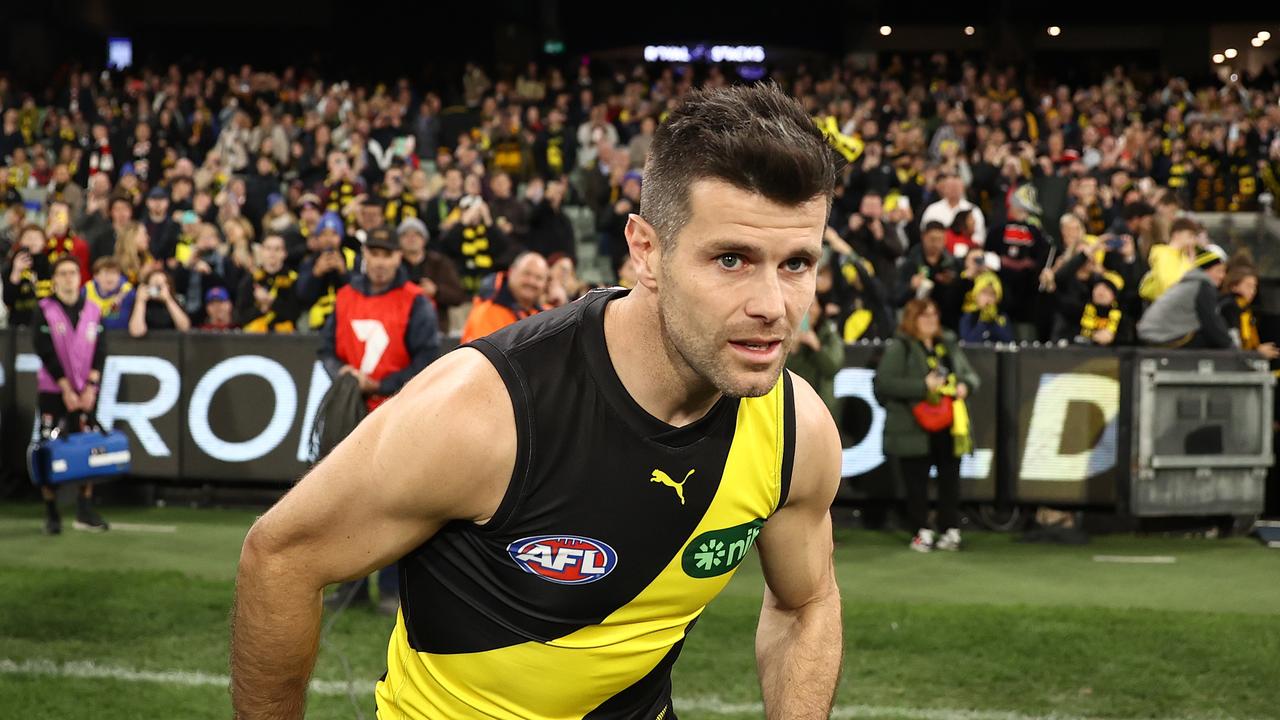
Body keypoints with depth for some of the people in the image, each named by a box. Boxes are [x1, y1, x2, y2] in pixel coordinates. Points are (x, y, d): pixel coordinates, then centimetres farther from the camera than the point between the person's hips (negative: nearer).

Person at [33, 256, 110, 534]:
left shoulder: (92, 311, 6)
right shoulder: (45, 311, -4)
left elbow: (99, 351, 2)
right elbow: (46, 353, -10)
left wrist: (90, 388, -9)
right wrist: (66, 390, -13)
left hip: (85, 392, 3)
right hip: (53, 391, -3)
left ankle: (85, 512, 10)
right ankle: (51, 515, 4)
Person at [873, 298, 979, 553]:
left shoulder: (948, 345, 14)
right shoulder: (900, 348, -4)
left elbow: (970, 374, 22)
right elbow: (884, 383, -15)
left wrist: (965, 386, -2)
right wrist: (923, 386, -19)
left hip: (948, 428, 5)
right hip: (915, 430, -5)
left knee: (950, 479, 8)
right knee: (917, 482, 0)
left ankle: (951, 530, 16)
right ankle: (924, 532, 8)